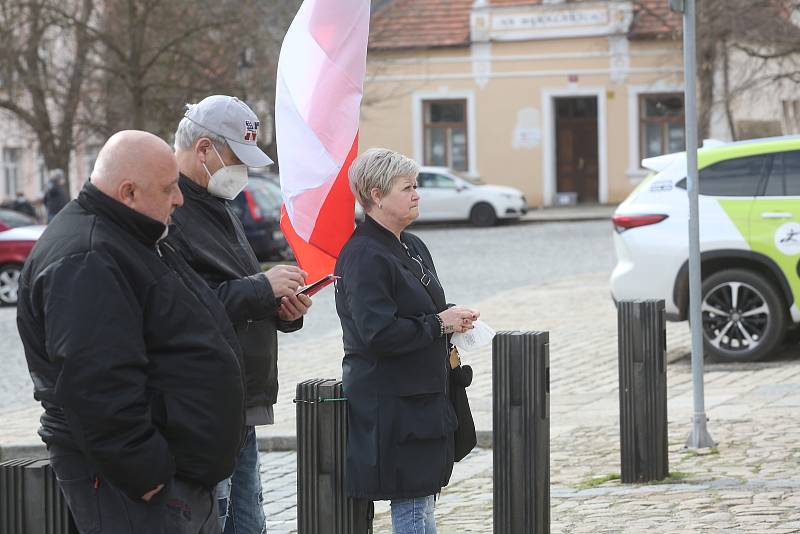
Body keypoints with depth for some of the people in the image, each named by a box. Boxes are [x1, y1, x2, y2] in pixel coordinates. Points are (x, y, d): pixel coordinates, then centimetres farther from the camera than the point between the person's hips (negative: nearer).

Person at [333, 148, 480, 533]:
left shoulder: (413, 248, 14)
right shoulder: (364, 256, -16)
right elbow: (378, 333, -24)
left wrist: (452, 318, 4)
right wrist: (440, 323, -16)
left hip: (423, 395, 10)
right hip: (392, 403, -10)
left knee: (423, 498, 13)